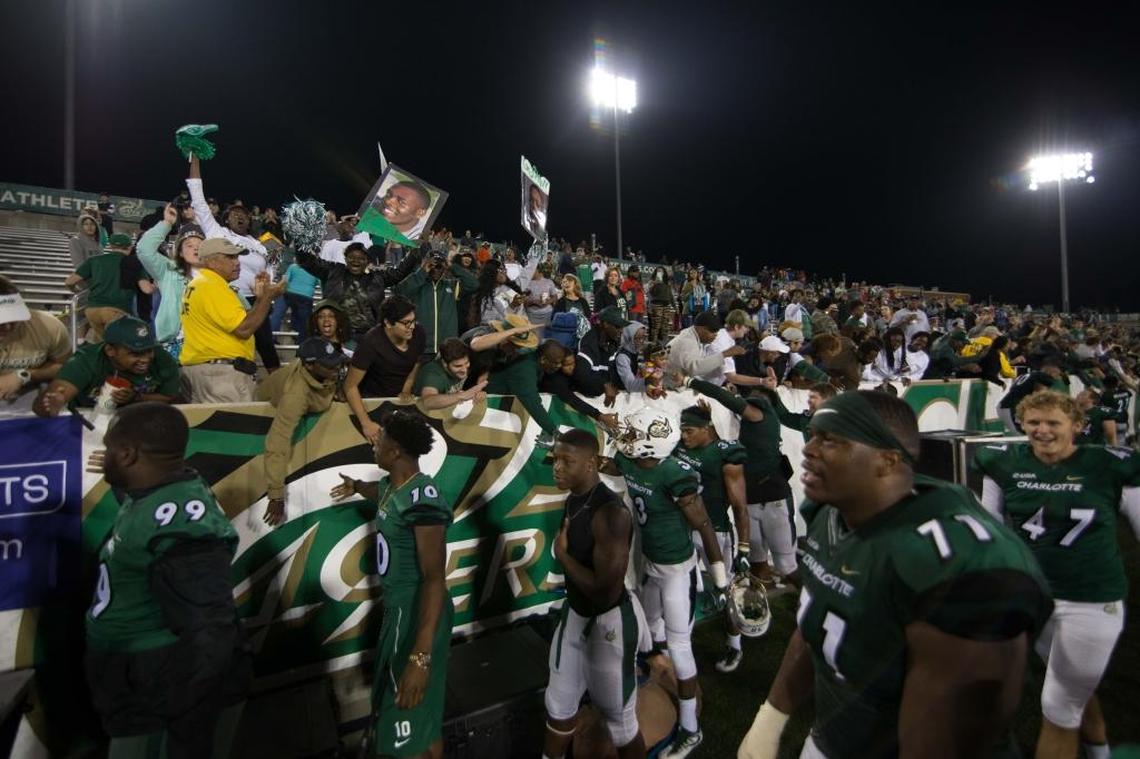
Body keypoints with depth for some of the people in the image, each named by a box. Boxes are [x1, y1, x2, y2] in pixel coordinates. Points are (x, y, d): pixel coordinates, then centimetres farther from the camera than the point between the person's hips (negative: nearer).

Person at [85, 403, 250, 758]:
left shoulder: (179, 520, -28)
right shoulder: (159, 495, 2)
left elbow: (208, 639, -29)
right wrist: (121, 486, 16)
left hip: (166, 704, -9)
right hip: (145, 689, 9)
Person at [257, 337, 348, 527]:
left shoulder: (323, 368, -36)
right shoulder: (297, 392, -52)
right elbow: (277, 443, -55)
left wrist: (334, 391, -22)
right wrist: (276, 496, -56)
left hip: (308, 402, 5)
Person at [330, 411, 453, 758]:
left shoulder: (422, 499, -27)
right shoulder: (394, 484, 3)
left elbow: (435, 578, -32)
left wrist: (420, 656, -37)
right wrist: (356, 486, 52)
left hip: (417, 614, -10)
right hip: (398, 607, 10)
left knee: (413, 720, 0)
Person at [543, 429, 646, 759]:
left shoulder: (610, 513, -30)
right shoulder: (574, 499, -2)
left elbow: (606, 592, -31)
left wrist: (561, 554, -21)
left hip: (608, 623, -8)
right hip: (574, 614, 8)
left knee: (619, 719, 13)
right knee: (559, 704, 25)